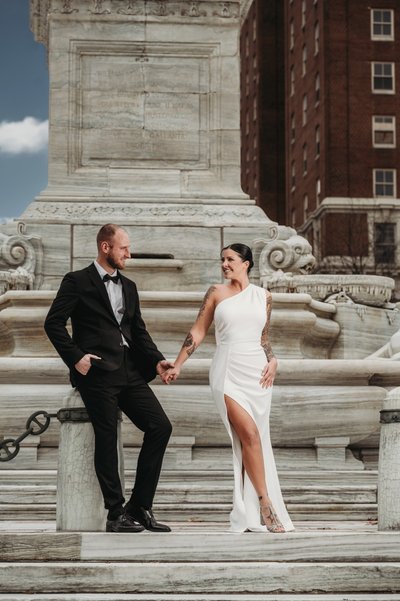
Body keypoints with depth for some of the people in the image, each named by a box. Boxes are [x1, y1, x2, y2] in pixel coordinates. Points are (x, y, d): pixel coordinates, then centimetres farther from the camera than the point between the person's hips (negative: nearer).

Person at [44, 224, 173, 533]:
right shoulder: (77, 282, 1)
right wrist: (75, 357, -13)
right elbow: (54, 323, -4)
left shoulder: (129, 286, 20)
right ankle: (116, 514, 2)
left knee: (161, 426, -5)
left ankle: (139, 507, 1)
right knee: (107, 438, -6)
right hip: (97, 371, -6)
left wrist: (156, 360, 5)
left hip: (130, 371, 6)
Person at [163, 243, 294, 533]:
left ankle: (248, 513, 7)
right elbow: (198, 331, 7)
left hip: (257, 371, 3)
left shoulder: (263, 295, 12)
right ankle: (266, 506, -11)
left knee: (251, 439, 1)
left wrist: (273, 360, 3)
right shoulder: (217, 293, 6)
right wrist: (177, 365, 4)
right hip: (228, 370, -3)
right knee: (249, 434, -15)